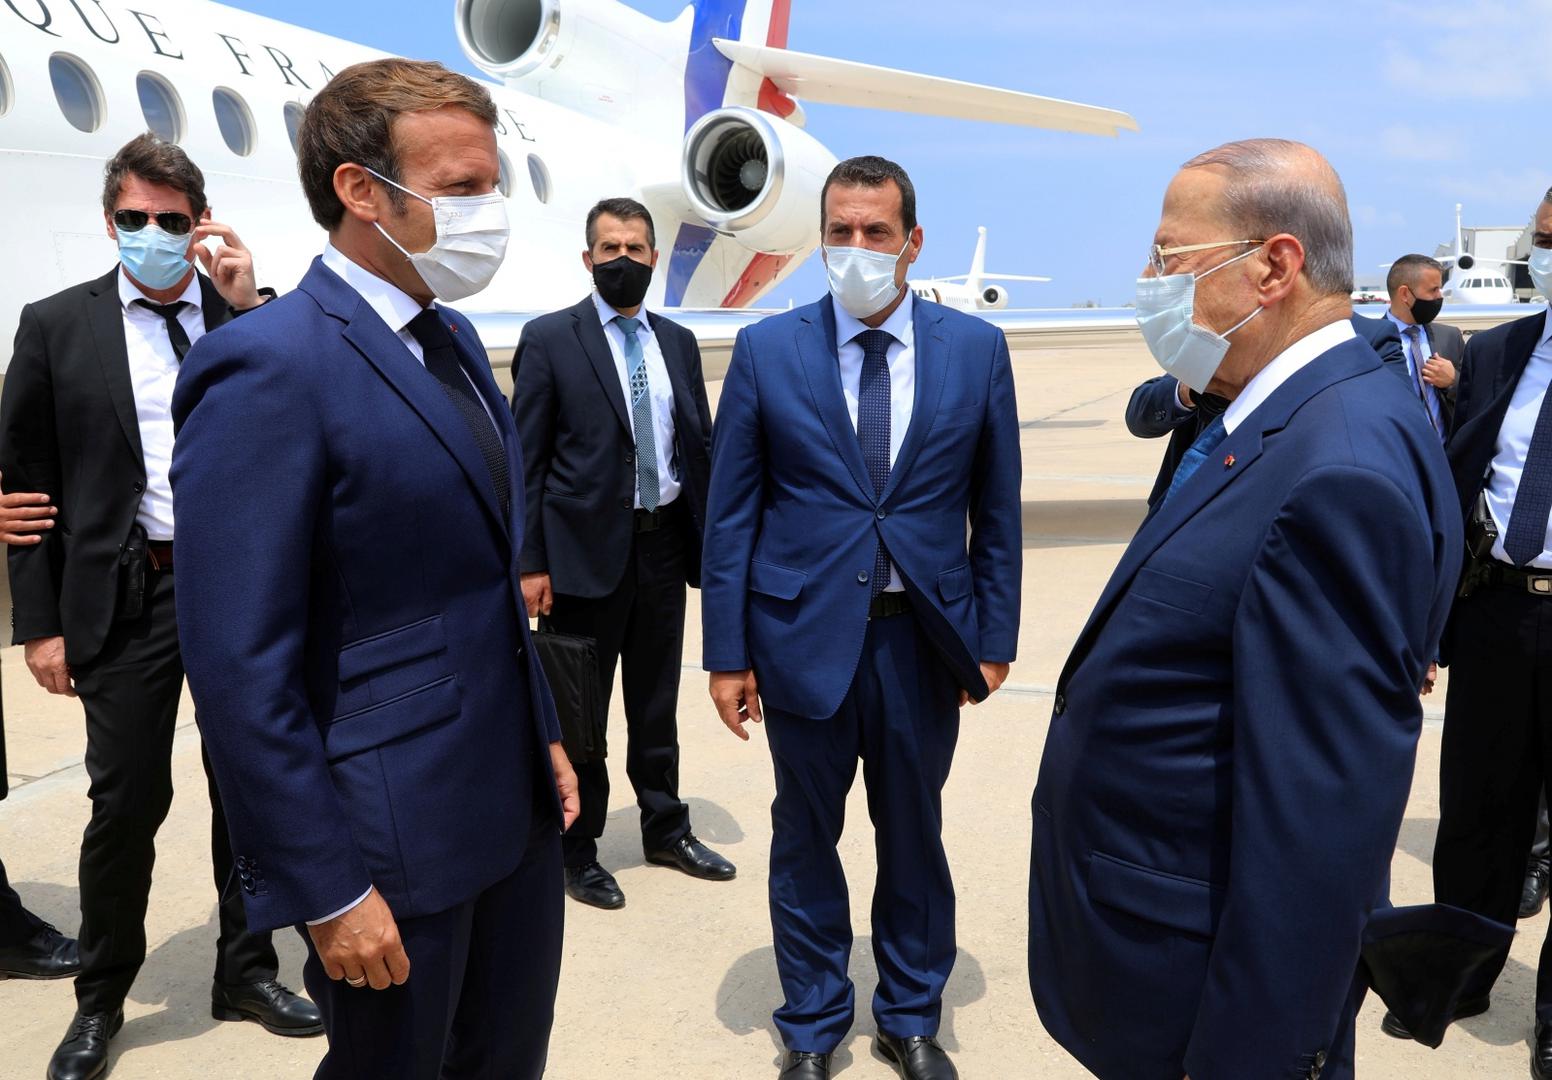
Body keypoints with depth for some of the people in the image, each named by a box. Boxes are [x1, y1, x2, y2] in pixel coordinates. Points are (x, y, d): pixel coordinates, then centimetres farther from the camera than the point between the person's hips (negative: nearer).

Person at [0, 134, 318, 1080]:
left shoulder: (254, 318, 3)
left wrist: (248, 306, -15)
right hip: (127, 594, -1)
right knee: (127, 799, 5)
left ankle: (247, 972, 31)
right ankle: (101, 999, 27)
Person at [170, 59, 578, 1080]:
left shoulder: (453, 337, 8)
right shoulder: (269, 367, -20)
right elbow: (241, 669, -21)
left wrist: (543, 733, 15)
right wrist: (329, 892, -18)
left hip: (515, 802, 8)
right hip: (396, 833, -8)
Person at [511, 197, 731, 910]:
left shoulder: (678, 343, 10)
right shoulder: (549, 339, -4)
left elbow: (699, 445, 12)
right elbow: (526, 460, -7)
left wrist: (710, 544, 6)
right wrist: (530, 563, -11)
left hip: (664, 545, 5)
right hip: (586, 550, -4)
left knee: (657, 703, 17)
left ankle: (666, 830, 34)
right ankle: (577, 850, 23)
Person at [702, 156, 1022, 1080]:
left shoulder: (977, 349, 0)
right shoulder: (767, 350, -2)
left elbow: (997, 510, 4)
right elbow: (732, 513, -2)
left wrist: (994, 638, 2)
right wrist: (728, 652, -4)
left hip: (923, 636, 1)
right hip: (804, 632, 0)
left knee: (914, 835, 15)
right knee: (805, 838, 13)